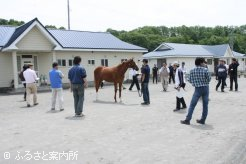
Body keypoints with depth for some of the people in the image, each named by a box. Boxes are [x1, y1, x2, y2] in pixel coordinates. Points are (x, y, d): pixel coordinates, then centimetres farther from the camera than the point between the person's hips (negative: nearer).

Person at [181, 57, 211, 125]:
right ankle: (203, 120, 17)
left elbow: (190, 80, 1)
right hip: (205, 88, 0)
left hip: (198, 89, 0)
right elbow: (209, 79, -5)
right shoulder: (205, 70, -7)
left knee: (192, 105, 4)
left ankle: (187, 120, 3)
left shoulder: (192, 71, -3)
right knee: (205, 105, 11)